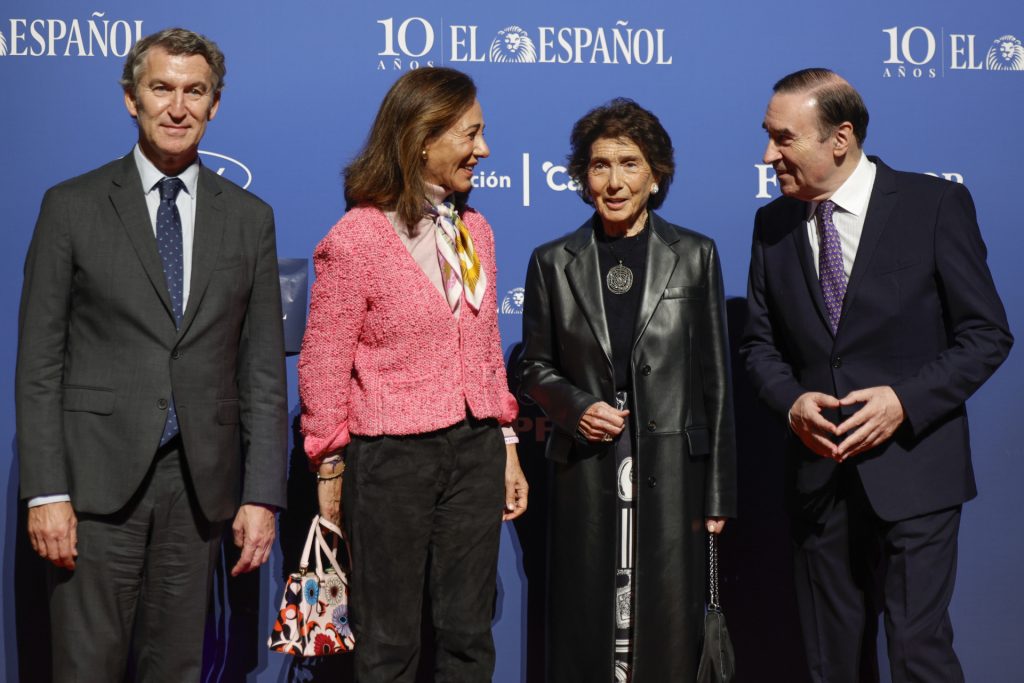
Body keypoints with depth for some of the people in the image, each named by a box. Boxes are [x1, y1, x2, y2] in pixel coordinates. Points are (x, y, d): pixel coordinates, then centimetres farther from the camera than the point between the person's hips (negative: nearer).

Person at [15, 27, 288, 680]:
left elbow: (263, 371, 6)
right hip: (98, 475, -2)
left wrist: (263, 496, 0)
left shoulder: (249, 218, 8)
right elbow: (39, 361, -1)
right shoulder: (73, 206, 1)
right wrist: (45, 490, -9)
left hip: (201, 482, 2)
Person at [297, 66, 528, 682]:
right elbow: (323, 369, -8)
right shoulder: (356, 238, -12)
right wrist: (330, 473, -5)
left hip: (475, 448, 6)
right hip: (391, 455, -5)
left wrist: (506, 447, 12)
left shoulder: (474, 231, 7)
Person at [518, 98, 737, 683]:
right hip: (586, 476, 1)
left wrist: (718, 493, 0)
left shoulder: (694, 256, 3)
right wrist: (576, 407, -11)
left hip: (671, 474, -1)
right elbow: (535, 368, 11)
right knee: (585, 632, 6)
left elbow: (715, 380, 3)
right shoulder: (553, 263, 5)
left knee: (669, 633, 3)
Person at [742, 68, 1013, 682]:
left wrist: (905, 399, -17)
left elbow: (987, 333, -4)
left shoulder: (936, 205, -6)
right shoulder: (773, 225, 7)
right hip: (821, 472, 4)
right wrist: (792, 401, -8)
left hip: (913, 465, -4)